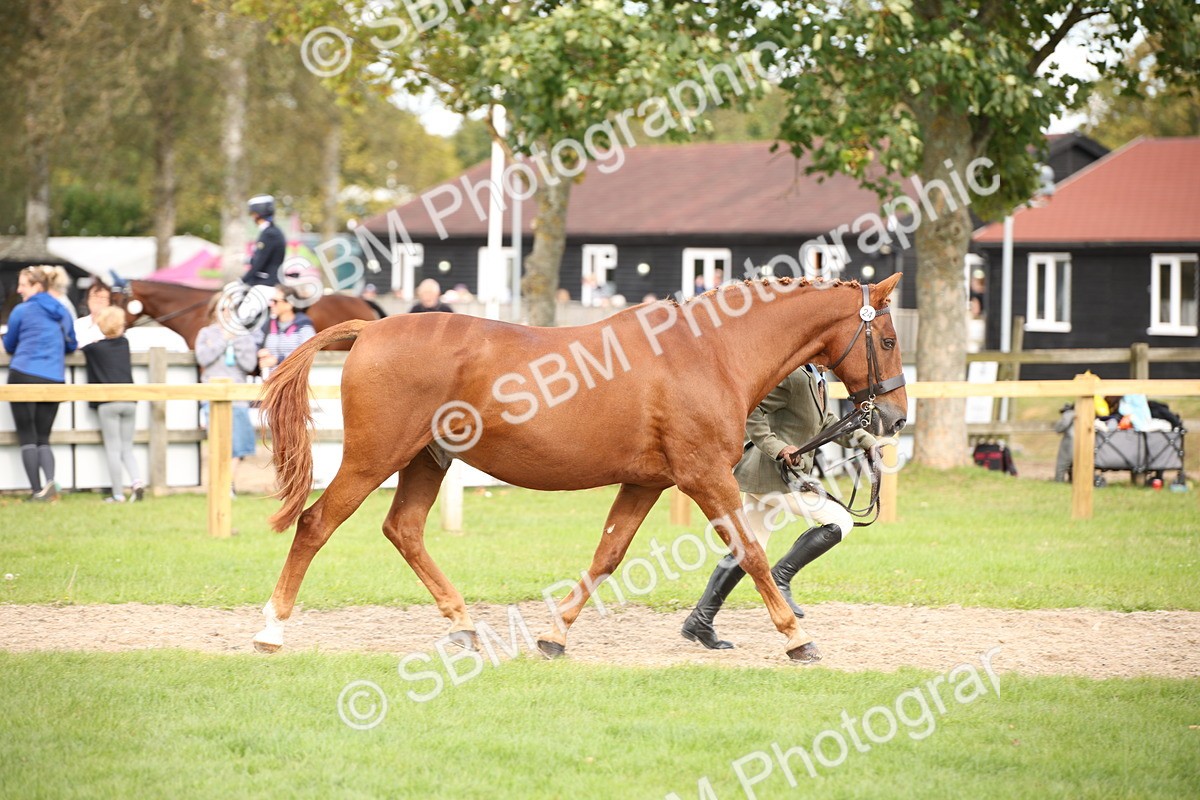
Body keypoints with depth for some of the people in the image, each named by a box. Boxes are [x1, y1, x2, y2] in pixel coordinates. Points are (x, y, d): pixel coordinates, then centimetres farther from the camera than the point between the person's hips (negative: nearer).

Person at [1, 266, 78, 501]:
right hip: (54, 379, 4)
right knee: (43, 438, 10)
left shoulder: (21, 311, -3)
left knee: (27, 437, 3)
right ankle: (50, 480, -14)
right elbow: (70, 346, 22)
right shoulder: (62, 313, 10)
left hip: (24, 376, -4)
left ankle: (37, 490, -3)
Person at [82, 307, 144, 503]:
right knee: (127, 449, 13)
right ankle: (137, 481, -8)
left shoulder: (94, 347, 0)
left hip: (108, 403, -4)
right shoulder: (124, 343, 11)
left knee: (113, 450, -1)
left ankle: (118, 494, -3)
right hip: (129, 401, 4)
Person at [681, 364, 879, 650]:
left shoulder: (815, 380, 14)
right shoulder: (794, 377, -16)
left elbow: (827, 422, 28)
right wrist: (775, 447, -26)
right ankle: (779, 578, -9)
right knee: (839, 521, -8)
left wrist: (864, 439, 18)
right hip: (773, 474, -10)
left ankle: (699, 621, 13)